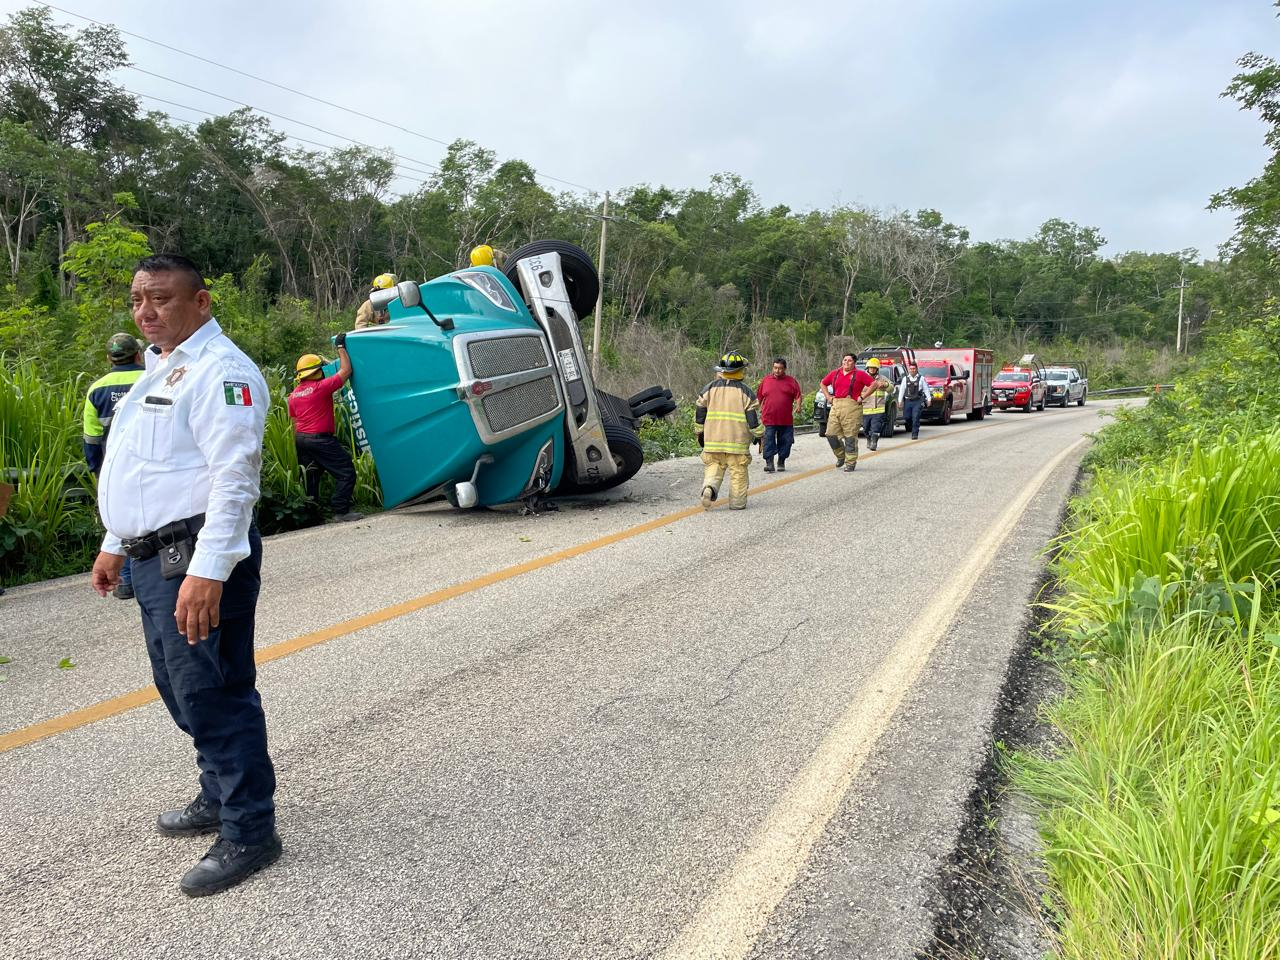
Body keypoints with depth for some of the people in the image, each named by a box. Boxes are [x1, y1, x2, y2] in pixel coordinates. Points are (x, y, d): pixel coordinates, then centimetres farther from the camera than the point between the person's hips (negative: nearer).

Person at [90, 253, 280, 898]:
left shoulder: (218, 369, -13)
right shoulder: (159, 370, 20)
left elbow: (234, 476, -23)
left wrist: (207, 572, -29)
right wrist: (115, 545, 27)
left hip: (198, 561, -10)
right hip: (154, 559, 10)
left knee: (213, 695, -5)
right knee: (182, 690, 19)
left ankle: (249, 833, 6)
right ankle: (220, 798, 34)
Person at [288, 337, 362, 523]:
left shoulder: (294, 394, 11)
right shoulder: (321, 387, -12)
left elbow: (294, 422, 16)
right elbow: (346, 370, -7)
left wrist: (299, 444, 23)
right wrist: (341, 347, 3)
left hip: (301, 438, 8)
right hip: (320, 438, -8)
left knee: (311, 475, 20)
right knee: (346, 472, -4)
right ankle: (341, 511, -8)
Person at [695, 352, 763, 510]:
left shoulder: (709, 388, 5)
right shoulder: (746, 392, -3)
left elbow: (699, 413, 9)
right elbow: (753, 418, -4)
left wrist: (700, 433, 20)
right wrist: (759, 434, 12)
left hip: (713, 438, 2)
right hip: (738, 440, -2)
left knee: (714, 466, 11)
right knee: (738, 472, 7)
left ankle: (709, 487, -16)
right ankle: (737, 502, 10)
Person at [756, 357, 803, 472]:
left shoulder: (791, 381, 6)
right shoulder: (766, 380, 8)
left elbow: (798, 396, 3)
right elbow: (759, 397, 14)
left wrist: (798, 406, -14)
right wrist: (759, 409, 11)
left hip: (786, 419, 1)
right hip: (769, 419, -1)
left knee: (785, 441, 7)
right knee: (769, 441, -6)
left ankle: (781, 462, 21)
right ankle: (769, 463, -4)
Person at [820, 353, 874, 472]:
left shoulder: (860, 374, 1)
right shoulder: (835, 373, 14)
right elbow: (823, 383, 28)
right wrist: (828, 396, 15)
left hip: (851, 407, -5)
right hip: (835, 406, 5)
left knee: (850, 436, -5)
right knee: (831, 434, 2)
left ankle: (850, 463, 2)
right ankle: (841, 456, 24)